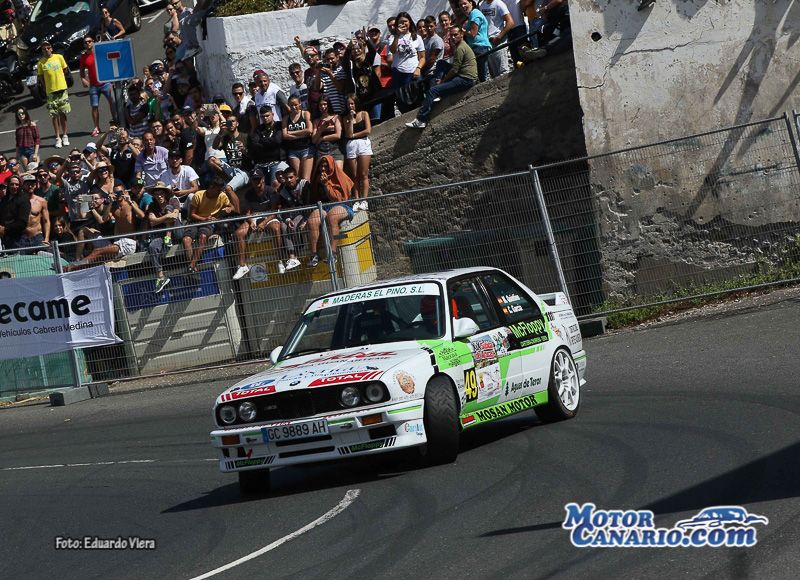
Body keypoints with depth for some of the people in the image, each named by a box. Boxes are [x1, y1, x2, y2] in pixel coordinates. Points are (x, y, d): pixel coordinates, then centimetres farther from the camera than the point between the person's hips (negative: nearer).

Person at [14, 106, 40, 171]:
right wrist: (17, 155, 13)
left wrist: (35, 154, -11)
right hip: (21, 151, 4)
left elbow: (37, 140, -4)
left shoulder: (31, 124, -2)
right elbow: (17, 142, 16)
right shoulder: (18, 127, 10)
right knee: (26, 171, 2)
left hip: (32, 149, -4)